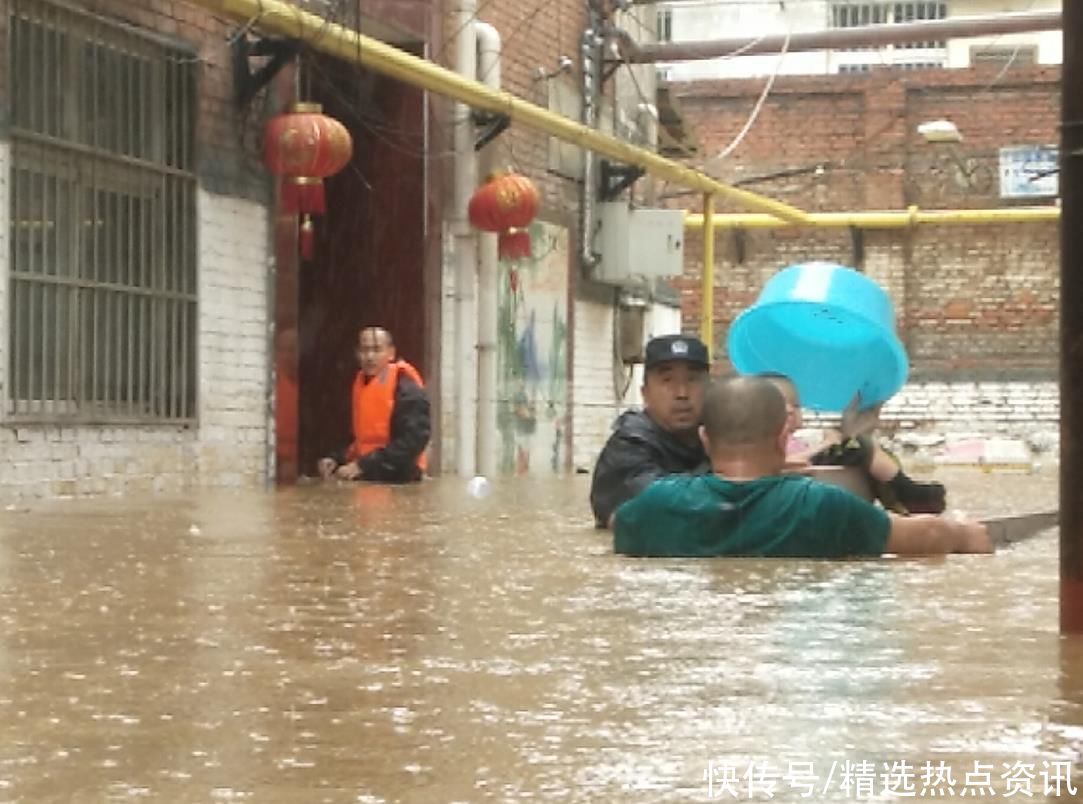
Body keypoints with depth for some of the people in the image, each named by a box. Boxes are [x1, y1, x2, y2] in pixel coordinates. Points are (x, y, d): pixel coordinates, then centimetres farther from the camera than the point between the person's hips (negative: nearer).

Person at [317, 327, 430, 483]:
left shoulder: (407, 389, -14)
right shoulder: (361, 383, 13)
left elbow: (412, 441, -23)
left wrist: (363, 465, -24)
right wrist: (338, 459, 5)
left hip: (397, 481, -8)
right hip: (364, 479, 8)